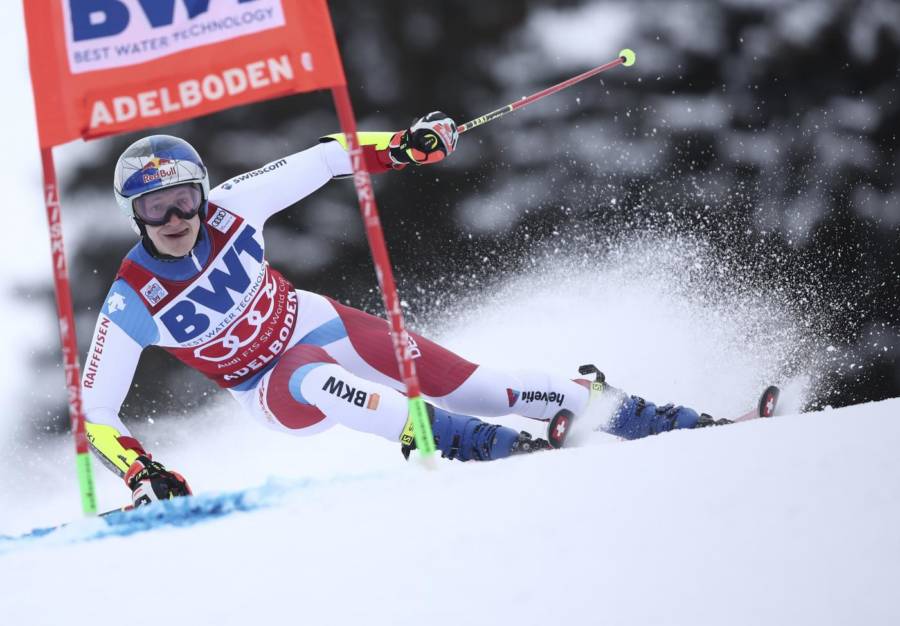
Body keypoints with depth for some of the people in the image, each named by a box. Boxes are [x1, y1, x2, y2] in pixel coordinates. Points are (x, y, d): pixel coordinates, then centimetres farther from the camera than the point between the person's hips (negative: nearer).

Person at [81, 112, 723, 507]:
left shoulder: (229, 210, -20)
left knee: (474, 387, -8)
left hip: (322, 325, 2)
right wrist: (141, 475, -32)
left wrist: (403, 145, -20)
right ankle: (489, 445, -42)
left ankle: (665, 420, 0)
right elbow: (94, 412, -18)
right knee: (314, 383, -40)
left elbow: (324, 161, -8)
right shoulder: (132, 303, -23)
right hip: (273, 389, -2)